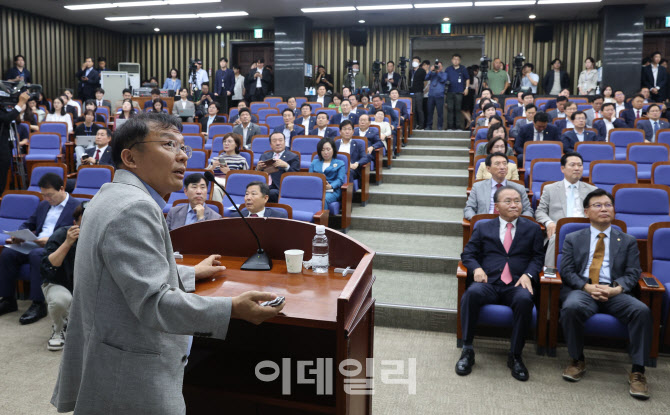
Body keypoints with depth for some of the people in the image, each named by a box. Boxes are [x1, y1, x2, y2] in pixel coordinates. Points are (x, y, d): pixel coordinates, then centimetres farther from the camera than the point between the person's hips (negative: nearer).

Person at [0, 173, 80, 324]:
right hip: (36, 245, 7)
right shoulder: (43, 205, 22)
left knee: (36, 255, -36)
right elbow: (28, 225, 27)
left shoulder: (77, 207, -3)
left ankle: (38, 304, -28)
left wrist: (50, 240, -23)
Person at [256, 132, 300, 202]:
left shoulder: (293, 157, 12)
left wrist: (286, 166, -16)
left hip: (279, 189, -3)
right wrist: (258, 169, 0)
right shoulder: (264, 156, 26)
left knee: (272, 193, -37)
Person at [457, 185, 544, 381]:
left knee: (525, 299, -35)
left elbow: (538, 257, 12)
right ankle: (467, 350, -23)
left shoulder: (532, 229, 18)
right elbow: (468, 254, 13)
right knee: (472, 293, -34)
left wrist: (528, 275, -8)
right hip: (489, 284, 0)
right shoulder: (484, 228, 18)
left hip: (516, 285, 0)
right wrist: (476, 268, -8)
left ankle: (515, 356, -19)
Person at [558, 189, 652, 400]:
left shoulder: (628, 241, 18)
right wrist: (588, 287, -14)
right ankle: (577, 361, -13)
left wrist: (616, 289, -14)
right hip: (582, 290, -1)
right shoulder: (573, 239, 15)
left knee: (642, 311, -30)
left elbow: (632, 274, 8)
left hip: (615, 293, 1)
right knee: (571, 307, -35)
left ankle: (638, 371, -18)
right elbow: (566, 271, 6)